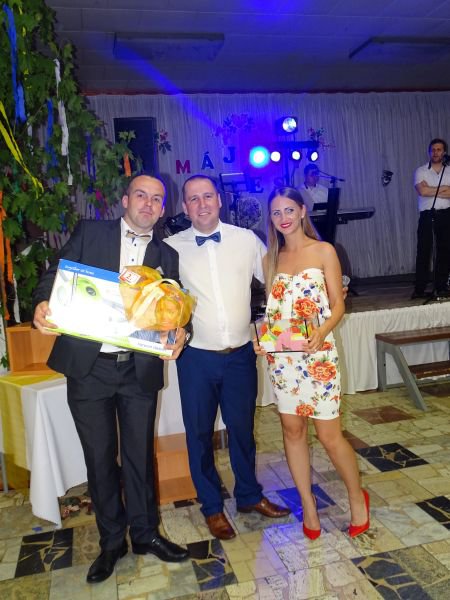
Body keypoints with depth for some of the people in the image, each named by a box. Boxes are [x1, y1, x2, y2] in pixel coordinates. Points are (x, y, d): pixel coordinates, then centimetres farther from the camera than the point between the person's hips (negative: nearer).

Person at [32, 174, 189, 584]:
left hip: (140, 370, 1)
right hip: (89, 366, -1)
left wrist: (178, 333, -17)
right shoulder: (89, 233, 5)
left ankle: (145, 534, 33)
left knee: (140, 455, 12)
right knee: (100, 458, 12)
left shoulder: (167, 255, 9)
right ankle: (111, 541, 32)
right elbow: (57, 274, 0)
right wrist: (44, 304, -21)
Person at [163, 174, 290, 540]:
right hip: (196, 357, -1)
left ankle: (249, 495, 41)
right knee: (199, 433, 11)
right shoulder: (171, 247, -3)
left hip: (241, 353, 1)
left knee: (242, 428, 17)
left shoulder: (246, 240, 1)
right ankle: (212, 506, 34)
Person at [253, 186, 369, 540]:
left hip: (317, 354, -4)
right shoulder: (270, 259, 10)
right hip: (280, 356, 4)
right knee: (293, 430, 11)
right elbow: (270, 308, 12)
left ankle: (357, 497, 29)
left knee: (329, 435, 1)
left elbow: (338, 305, -3)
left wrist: (321, 333, -21)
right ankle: (308, 505, 29)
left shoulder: (324, 251, -1)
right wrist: (260, 338, -6)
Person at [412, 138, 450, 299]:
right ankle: (419, 289, -1)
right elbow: (422, 191, -13)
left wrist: (431, 191, -10)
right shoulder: (420, 171, 5)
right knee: (423, 252, -4)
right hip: (427, 215, -2)